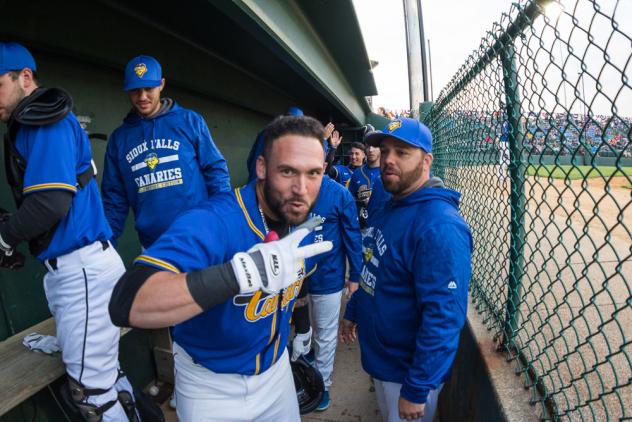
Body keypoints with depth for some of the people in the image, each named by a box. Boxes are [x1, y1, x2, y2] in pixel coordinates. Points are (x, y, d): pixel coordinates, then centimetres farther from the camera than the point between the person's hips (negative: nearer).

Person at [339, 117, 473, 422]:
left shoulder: (439, 225, -28)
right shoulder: (385, 209, 2)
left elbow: (444, 316, -28)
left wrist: (416, 389, -23)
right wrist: (353, 311, 18)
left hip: (409, 368, -8)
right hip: (377, 354, 8)